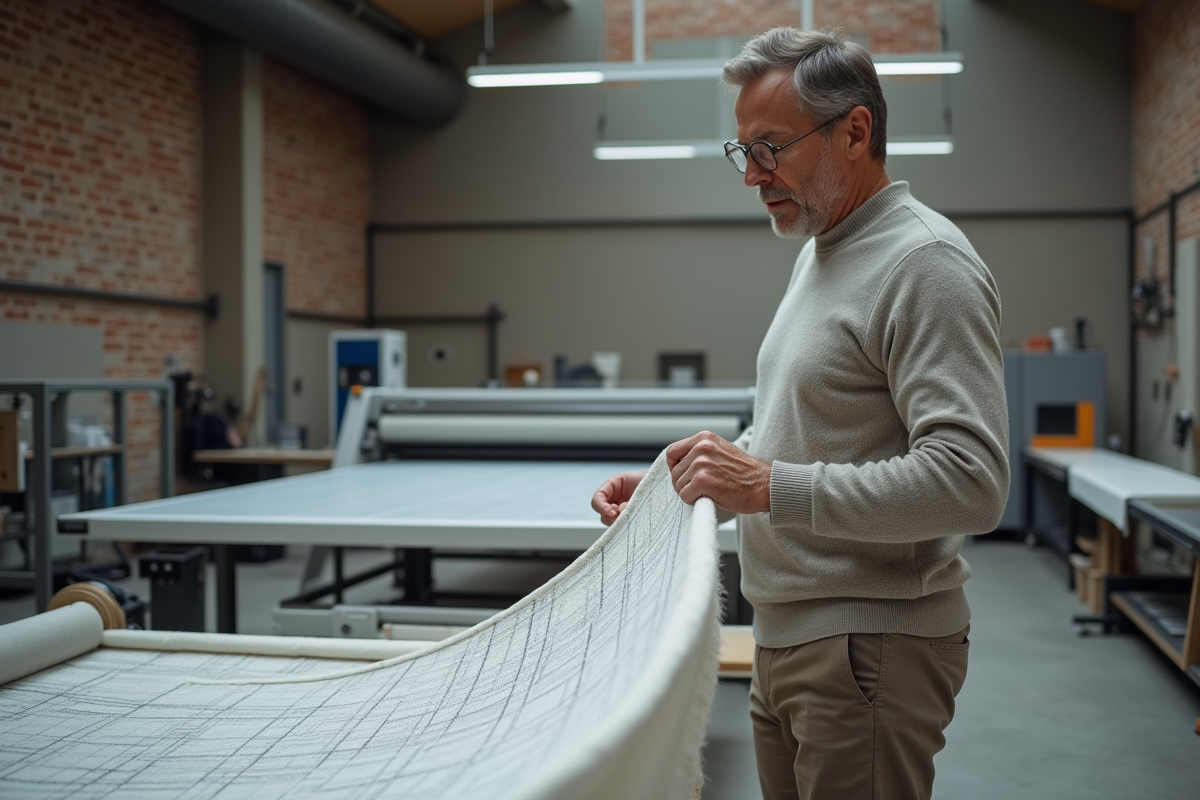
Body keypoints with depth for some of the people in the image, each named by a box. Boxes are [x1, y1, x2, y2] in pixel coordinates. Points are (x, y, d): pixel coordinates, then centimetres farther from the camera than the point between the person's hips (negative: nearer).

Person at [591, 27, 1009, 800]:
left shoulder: (927, 264, -16)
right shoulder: (820, 253, 15)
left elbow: (970, 479, -25)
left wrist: (772, 488, -26)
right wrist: (674, 480, 9)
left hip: (871, 646, -9)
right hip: (791, 636, 9)